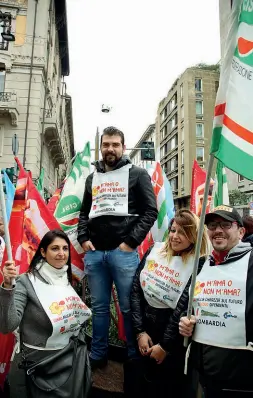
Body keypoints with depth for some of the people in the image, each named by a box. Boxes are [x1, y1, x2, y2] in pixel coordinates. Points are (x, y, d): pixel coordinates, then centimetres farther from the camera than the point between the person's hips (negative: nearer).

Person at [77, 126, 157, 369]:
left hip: (123, 252, -4)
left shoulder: (137, 174, 2)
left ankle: (136, 356, 25)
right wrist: (83, 238, 4)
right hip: (94, 253, 4)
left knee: (129, 307, 6)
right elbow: (84, 212, 20)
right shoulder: (92, 178, 16)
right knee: (99, 307, 15)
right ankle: (98, 355, 31)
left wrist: (131, 241, -11)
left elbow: (150, 210, -4)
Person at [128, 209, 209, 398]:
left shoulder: (197, 265, -15)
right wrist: (140, 331, -7)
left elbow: (183, 310, -14)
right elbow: (136, 289, -4)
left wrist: (165, 345, -10)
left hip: (175, 341, -3)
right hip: (146, 329, 4)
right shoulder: (155, 251, -3)